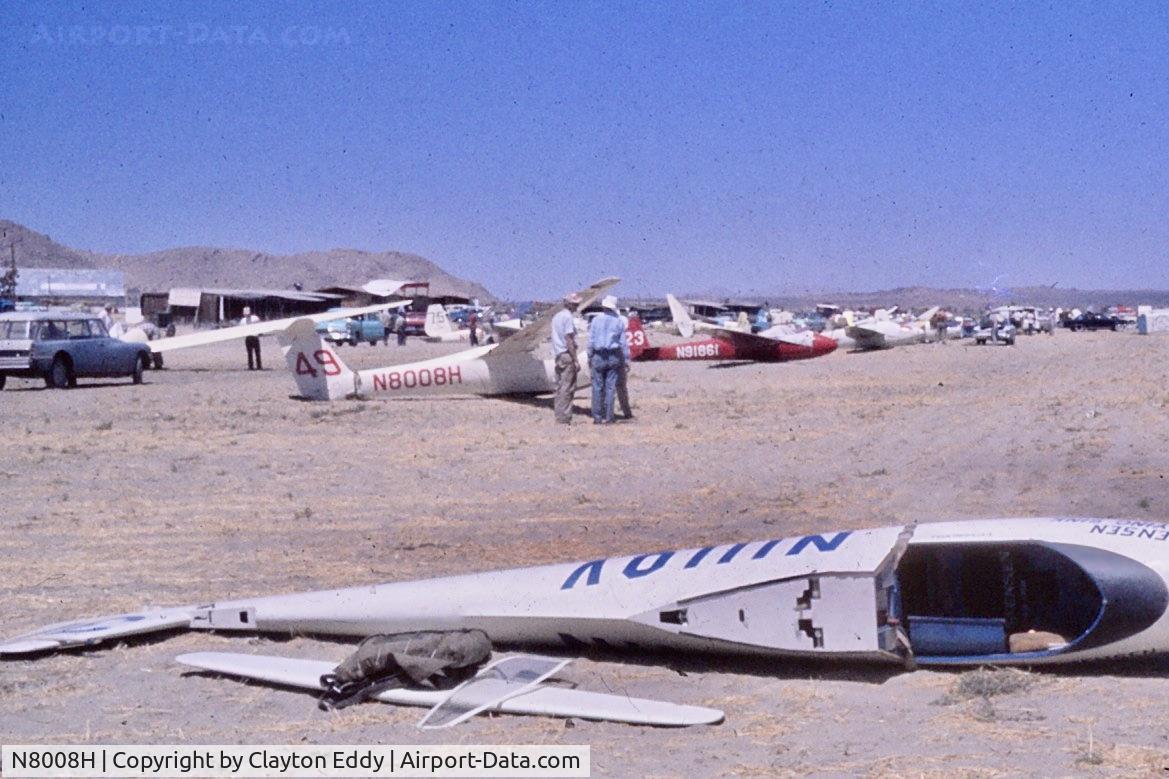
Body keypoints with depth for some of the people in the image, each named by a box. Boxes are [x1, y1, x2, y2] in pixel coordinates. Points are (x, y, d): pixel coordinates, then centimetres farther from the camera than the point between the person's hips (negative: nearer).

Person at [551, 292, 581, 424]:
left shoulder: (556, 316, 16)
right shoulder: (568, 317, -13)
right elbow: (569, 340, -17)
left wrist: (556, 356, 19)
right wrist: (575, 360, -16)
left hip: (558, 355, 9)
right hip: (567, 355, -9)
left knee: (560, 387, 12)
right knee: (567, 387, -7)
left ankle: (559, 415, 14)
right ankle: (565, 418, -8)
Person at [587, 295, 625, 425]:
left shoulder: (596, 320, -4)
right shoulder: (618, 321, 1)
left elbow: (591, 340, -4)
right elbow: (622, 342, 1)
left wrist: (590, 357, 5)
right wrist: (623, 360, 7)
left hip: (599, 356, -2)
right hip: (613, 356, 2)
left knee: (597, 387, 3)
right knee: (610, 387, 4)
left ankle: (597, 417, 2)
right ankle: (608, 417, 3)